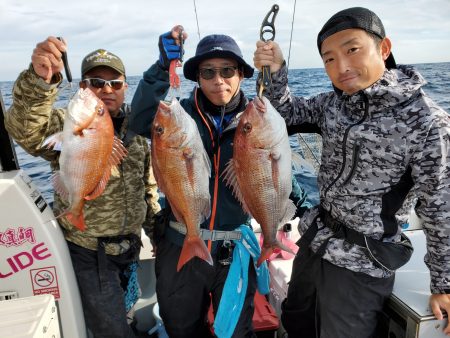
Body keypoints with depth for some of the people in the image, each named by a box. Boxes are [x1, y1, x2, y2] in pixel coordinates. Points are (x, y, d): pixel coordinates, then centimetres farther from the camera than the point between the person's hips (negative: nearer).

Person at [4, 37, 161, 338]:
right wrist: (40, 80, -53)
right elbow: (26, 128, -37)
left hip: (129, 246, 5)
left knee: (122, 312, 28)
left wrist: (154, 223, 13)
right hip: (88, 253, -5)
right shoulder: (67, 125, -14)